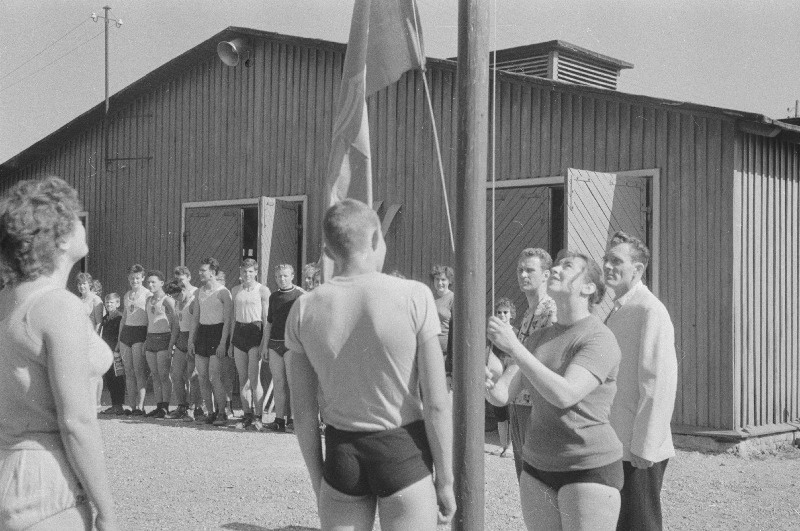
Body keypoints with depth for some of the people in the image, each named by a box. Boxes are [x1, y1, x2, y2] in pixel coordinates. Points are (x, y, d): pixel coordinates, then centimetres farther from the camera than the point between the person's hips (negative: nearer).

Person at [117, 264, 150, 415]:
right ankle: (132, 406, 5)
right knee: (129, 372, 3)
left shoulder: (147, 295, -3)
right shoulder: (126, 296, 17)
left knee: (139, 371, -12)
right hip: (126, 333, 6)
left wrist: (148, 340, -15)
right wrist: (119, 339, 20)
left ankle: (140, 406, -14)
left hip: (140, 333, -6)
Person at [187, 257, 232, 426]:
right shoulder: (199, 292, 13)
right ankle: (210, 412, 13)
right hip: (202, 333, 7)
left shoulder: (223, 292, -7)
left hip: (217, 333, -7)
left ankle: (221, 413, -3)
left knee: (214, 377, -11)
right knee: (202, 377, 4)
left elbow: (227, 320, -10)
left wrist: (223, 343, -16)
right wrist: (191, 340, 12)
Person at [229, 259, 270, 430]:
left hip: (255, 331, -5)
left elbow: (266, 318, -3)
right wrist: (231, 341, 16)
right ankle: (247, 415, 12)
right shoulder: (235, 290, 14)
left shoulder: (263, 290, -1)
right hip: (239, 332, 5)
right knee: (243, 378, 6)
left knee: (254, 378, -10)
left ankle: (258, 416, -5)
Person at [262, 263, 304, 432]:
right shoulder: (273, 297, 14)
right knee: (278, 383, 3)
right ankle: (279, 419, 6)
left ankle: (292, 417, 5)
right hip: (275, 343, 4)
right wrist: (265, 344, 16)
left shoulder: (300, 295, 0)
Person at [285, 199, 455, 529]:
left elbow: (303, 412, 2)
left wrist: (318, 482, 14)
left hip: (341, 455, 3)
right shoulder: (414, 297, -12)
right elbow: (437, 405, -11)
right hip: (404, 452, -2)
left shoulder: (304, 310, -3)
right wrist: (445, 480, -1)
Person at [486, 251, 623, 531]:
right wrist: (487, 383, -21)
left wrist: (514, 348, -28)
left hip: (590, 472, -7)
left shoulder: (600, 340, -14)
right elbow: (502, 395, 2)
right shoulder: (538, 339, 9)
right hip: (538, 469, 7)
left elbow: (564, 395, -28)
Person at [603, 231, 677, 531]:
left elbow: (660, 383, -19)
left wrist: (644, 447, -20)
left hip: (639, 451, -9)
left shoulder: (650, 310, -13)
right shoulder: (616, 311, 16)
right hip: (615, 446, 9)